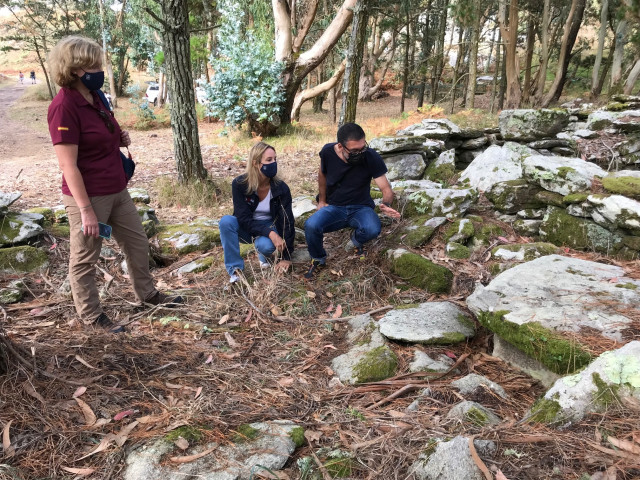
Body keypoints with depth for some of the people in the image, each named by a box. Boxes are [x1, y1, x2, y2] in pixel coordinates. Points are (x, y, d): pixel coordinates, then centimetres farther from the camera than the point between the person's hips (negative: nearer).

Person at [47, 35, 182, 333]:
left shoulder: (94, 98, 6)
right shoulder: (64, 107, -21)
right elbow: (68, 166, -22)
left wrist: (121, 139, 1)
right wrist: (86, 210, -22)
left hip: (117, 191, 9)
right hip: (89, 196, -9)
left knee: (138, 243, 20)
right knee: (85, 258, 9)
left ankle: (147, 294, 39)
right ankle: (90, 315, 25)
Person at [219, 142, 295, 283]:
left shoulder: (281, 188, -19)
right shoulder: (239, 184, -21)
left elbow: (286, 221, -16)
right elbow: (244, 218, -23)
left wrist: (286, 258, -18)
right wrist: (270, 233, -37)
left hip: (270, 227, -1)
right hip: (247, 228, 1)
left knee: (265, 245, -36)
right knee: (226, 221, -32)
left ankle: (265, 255, 4)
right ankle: (235, 269, -20)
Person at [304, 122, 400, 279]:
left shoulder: (372, 158, -18)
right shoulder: (328, 152, -12)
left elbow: (386, 189, -15)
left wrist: (386, 204, -37)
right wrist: (322, 201, 12)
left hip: (361, 208, -1)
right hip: (334, 208, 1)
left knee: (373, 229, -34)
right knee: (311, 225, -31)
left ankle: (357, 240, 7)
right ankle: (318, 258, 3)